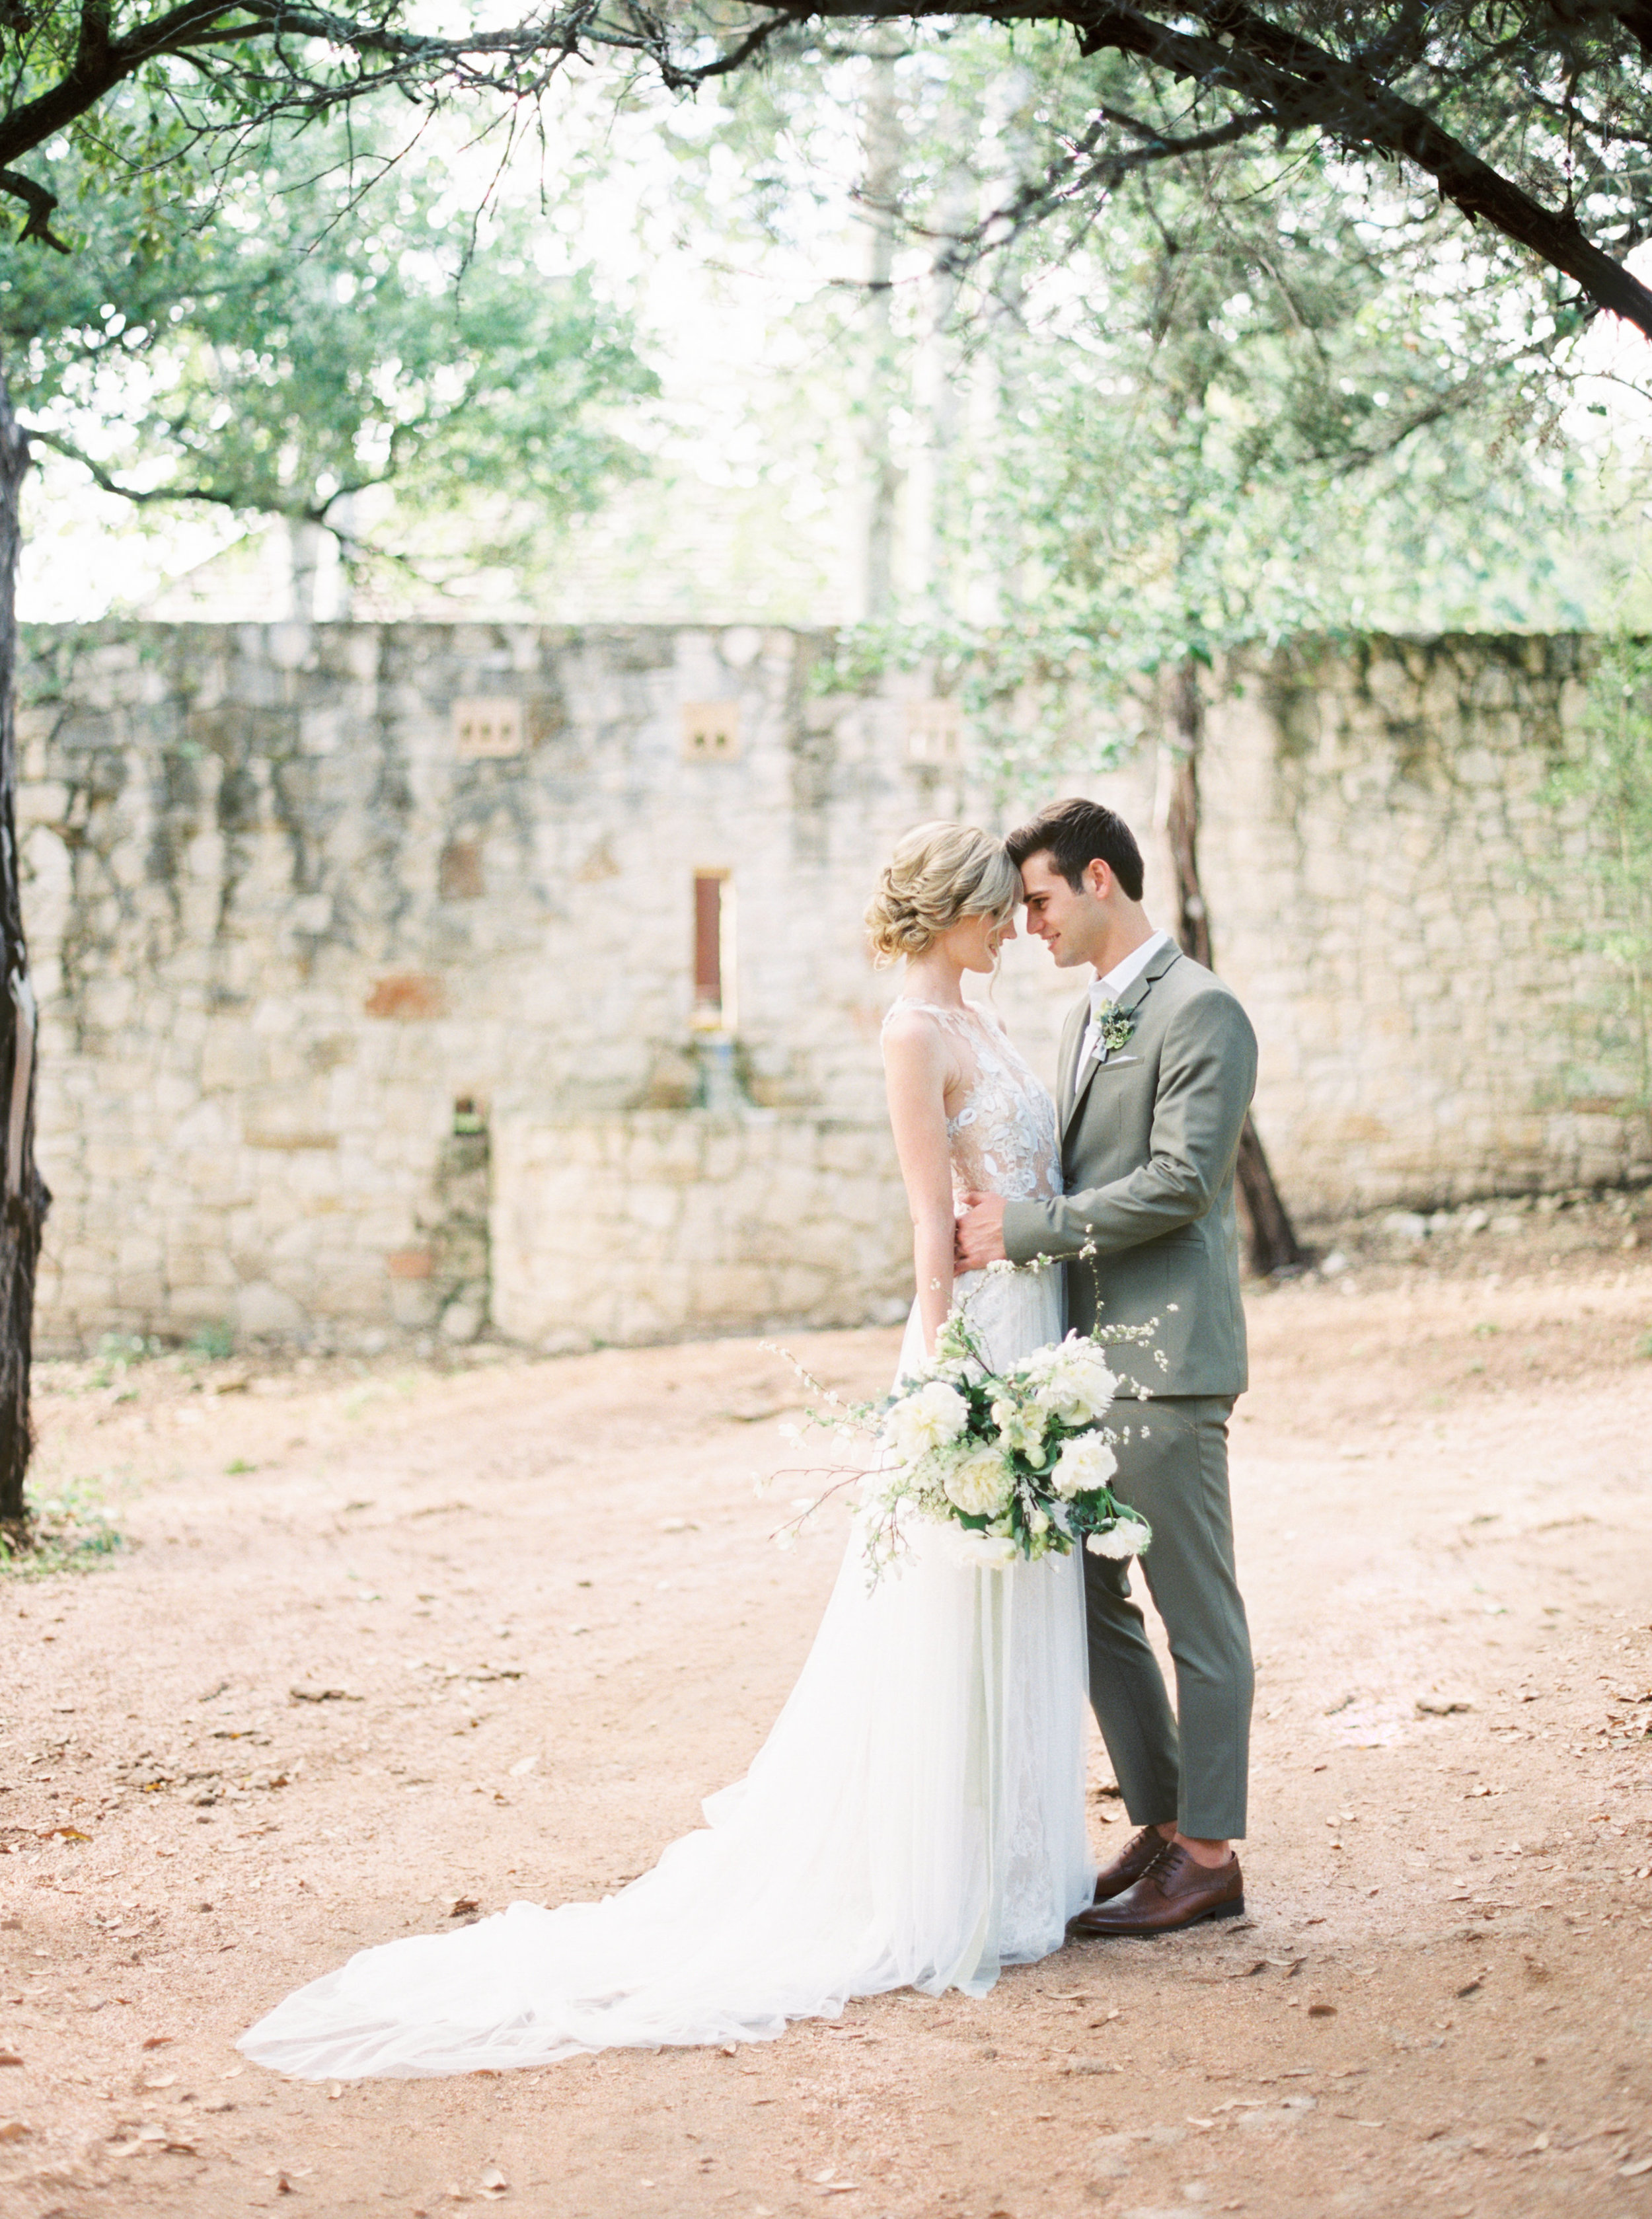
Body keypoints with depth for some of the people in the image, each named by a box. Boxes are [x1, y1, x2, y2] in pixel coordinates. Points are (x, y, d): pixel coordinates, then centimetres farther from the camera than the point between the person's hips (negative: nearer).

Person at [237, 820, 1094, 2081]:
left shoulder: (975, 1023, 16)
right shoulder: (917, 1032, -13)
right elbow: (935, 1221, -17)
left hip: (1035, 1336, 9)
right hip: (977, 1335, -9)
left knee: (1015, 1618, 13)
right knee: (955, 1623, -3)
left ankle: (1006, 1872, 22)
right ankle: (938, 1899, 4)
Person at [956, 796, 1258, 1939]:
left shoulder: (1200, 1011, -11)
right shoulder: (1089, 1018, 18)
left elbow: (1180, 1181, -19)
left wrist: (1028, 1225, -18)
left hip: (1168, 1357, -9)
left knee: (1197, 1611, -1)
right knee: (1090, 1598, 12)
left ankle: (1210, 1857, 6)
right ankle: (1165, 1826, 21)